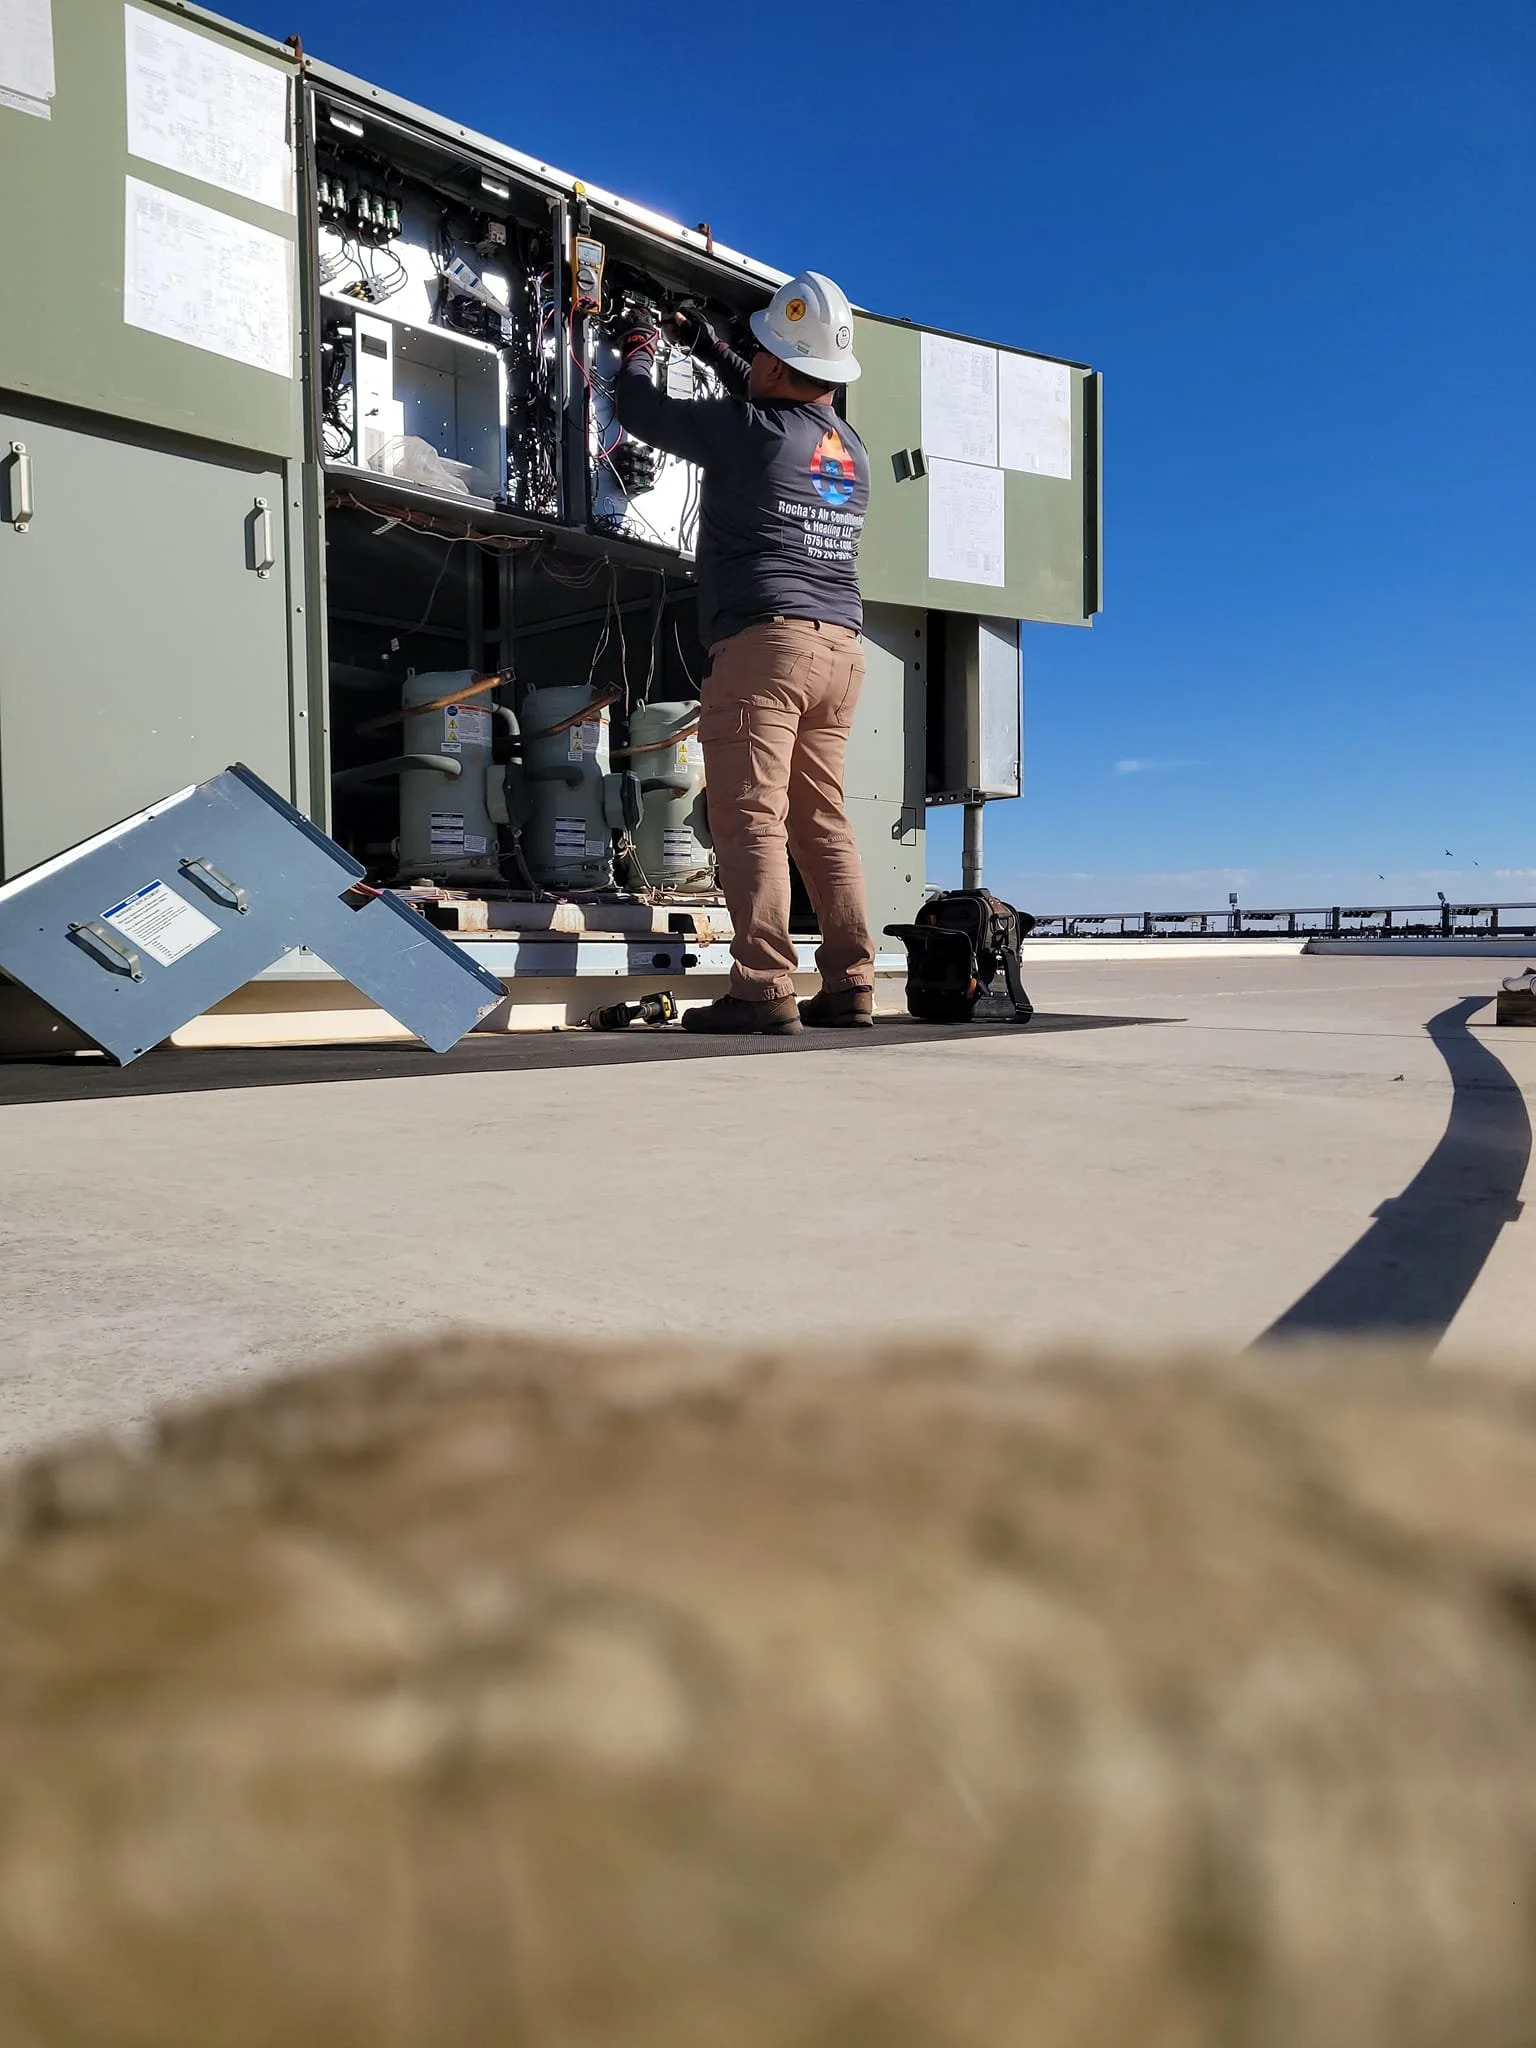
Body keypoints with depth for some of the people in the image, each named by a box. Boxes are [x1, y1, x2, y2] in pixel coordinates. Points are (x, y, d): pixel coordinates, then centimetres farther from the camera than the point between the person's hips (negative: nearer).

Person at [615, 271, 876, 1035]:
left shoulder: (746, 429, -3)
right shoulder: (851, 448, 18)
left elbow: (639, 410, 9)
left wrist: (641, 346, 30)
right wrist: (708, 347, 46)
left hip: (765, 641, -7)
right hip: (840, 647, 7)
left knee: (752, 819, -9)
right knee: (823, 823, 8)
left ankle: (764, 990, -15)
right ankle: (850, 986, 7)